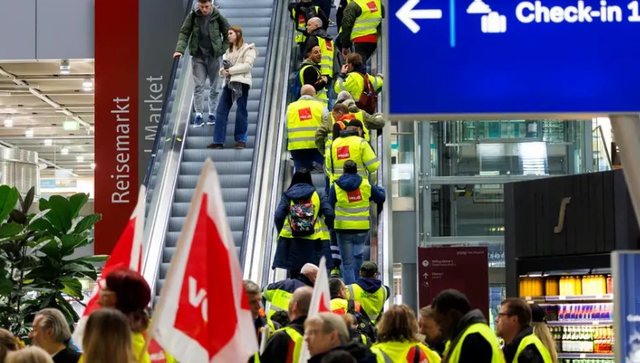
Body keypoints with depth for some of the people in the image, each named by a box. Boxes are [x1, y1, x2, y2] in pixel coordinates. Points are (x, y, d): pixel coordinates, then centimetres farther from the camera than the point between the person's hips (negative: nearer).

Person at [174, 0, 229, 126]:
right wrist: (180, 49, -15)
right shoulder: (193, 16, -3)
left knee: (214, 86, 7)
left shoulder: (217, 17, -4)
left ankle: (212, 113, 18)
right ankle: (198, 114, -4)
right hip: (198, 56, 0)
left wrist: (223, 50, -4)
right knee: (199, 86, -5)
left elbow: (228, 34, 5)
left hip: (213, 56, 0)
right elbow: (184, 33, -2)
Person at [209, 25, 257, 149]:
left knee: (241, 111, -3)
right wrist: (223, 70, -2)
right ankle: (218, 141, -3)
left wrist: (230, 70, -12)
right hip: (228, 83, 7)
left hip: (241, 82, -7)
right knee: (221, 111, -2)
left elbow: (247, 65, -11)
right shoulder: (228, 51, 25)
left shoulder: (248, 49, 2)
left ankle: (241, 140, 3)